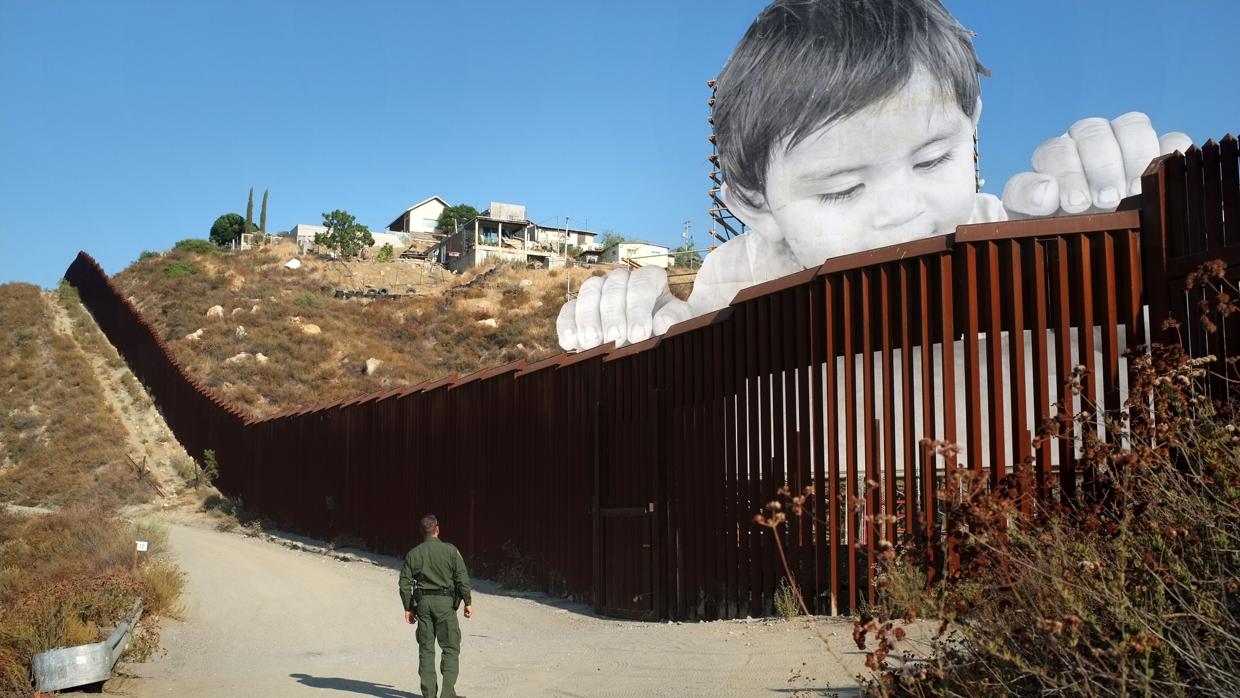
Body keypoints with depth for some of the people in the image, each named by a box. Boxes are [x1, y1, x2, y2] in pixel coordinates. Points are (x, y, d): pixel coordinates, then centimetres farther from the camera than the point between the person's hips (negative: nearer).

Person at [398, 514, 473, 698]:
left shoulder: (413, 554, 5)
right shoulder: (450, 550, -4)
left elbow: (405, 584, 5)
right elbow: (462, 579, -6)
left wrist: (408, 608, 13)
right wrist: (468, 602, 2)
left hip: (422, 603, 3)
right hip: (445, 602, -3)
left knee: (426, 649, 11)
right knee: (450, 648, 3)